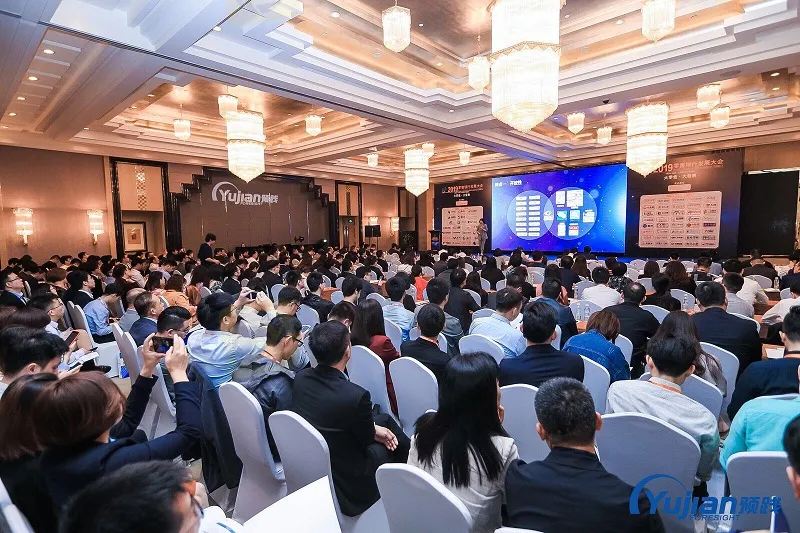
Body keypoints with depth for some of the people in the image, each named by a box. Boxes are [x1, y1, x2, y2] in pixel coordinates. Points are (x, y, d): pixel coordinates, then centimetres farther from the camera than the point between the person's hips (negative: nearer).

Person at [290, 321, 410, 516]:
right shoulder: (356, 396, -36)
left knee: (384, 418, 18)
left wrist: (373, 428, 1)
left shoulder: (300, 378, -15)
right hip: (346, 480, -6)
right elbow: (366, 439, -16)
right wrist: (376, 432, 6)